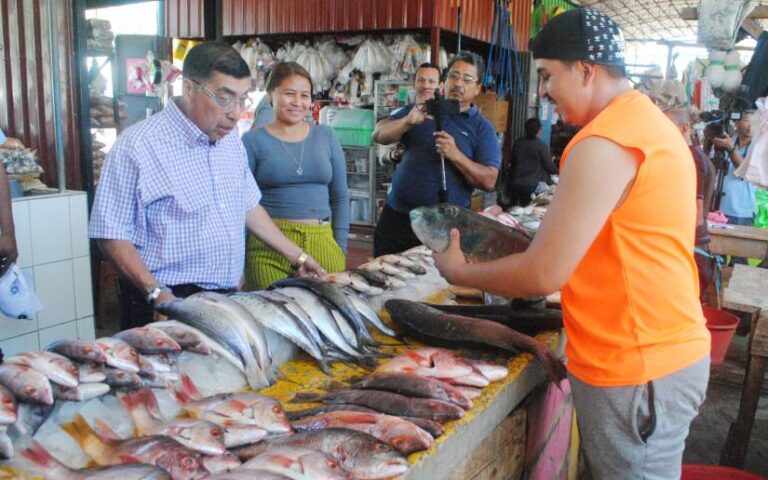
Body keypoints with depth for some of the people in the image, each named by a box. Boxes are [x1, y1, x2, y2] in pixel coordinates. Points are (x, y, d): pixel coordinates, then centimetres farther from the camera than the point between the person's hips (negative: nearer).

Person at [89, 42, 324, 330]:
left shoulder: (231, 140, 8)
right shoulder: (137, 147, -14)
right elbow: (112, 236, -13)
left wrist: (297, 257, 14)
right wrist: (156, 294, -23)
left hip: (227, 299, 6)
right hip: (166, 305, -6)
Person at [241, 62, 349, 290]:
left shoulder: (326, 137, 9)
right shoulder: (253, 141, 1)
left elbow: (340, 197, 11)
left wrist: (340, 248, 5)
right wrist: (241, 258, -2)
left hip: (323, 244, 3)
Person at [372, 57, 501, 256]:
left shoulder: (482, 127, 2)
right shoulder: (418, 109, 11)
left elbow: (489, 181, -6)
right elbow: (378, 135, 1)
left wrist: (455, 155, -20)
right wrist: (408, 121, -18)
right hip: (396, 217, 3)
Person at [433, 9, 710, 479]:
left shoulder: (604, 144, -21)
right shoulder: (648, 120, 11)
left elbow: (544, 275, -21)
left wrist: (459, 272, -5)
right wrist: (520, 245, 11)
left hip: (636, 373, -9)